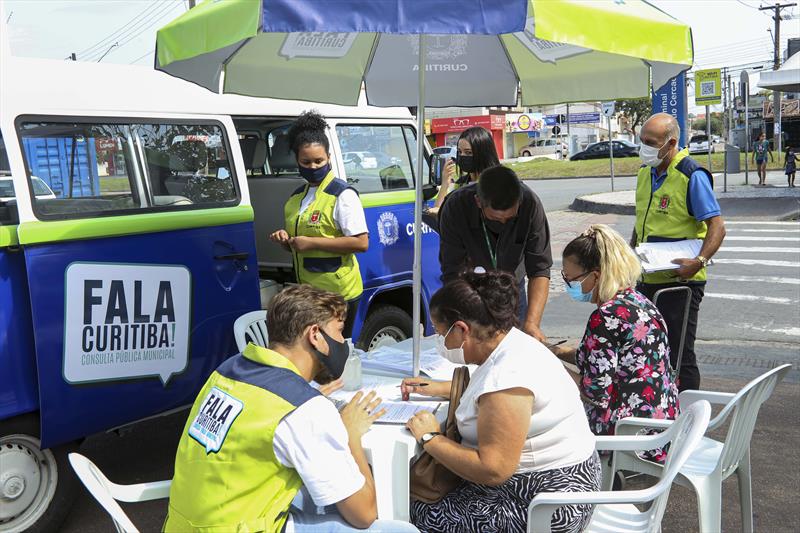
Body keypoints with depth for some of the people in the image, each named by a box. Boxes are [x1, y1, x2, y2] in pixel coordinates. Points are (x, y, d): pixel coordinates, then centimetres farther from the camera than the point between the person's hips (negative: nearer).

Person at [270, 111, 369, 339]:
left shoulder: (342, 194, -9)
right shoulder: (297, 196, 14)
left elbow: (361, 243, -17)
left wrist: (312, 243, -18)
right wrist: (286, 240, 3)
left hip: (338, 292, -7)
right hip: (307, 292, 7)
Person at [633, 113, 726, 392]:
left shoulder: (692, 176, -14)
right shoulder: (645, 172, 10)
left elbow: (717, 227, -17)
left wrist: (699, 262, -29)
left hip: (680, 281, -8)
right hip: (647, 278, 8)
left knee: (679, 356, -2)